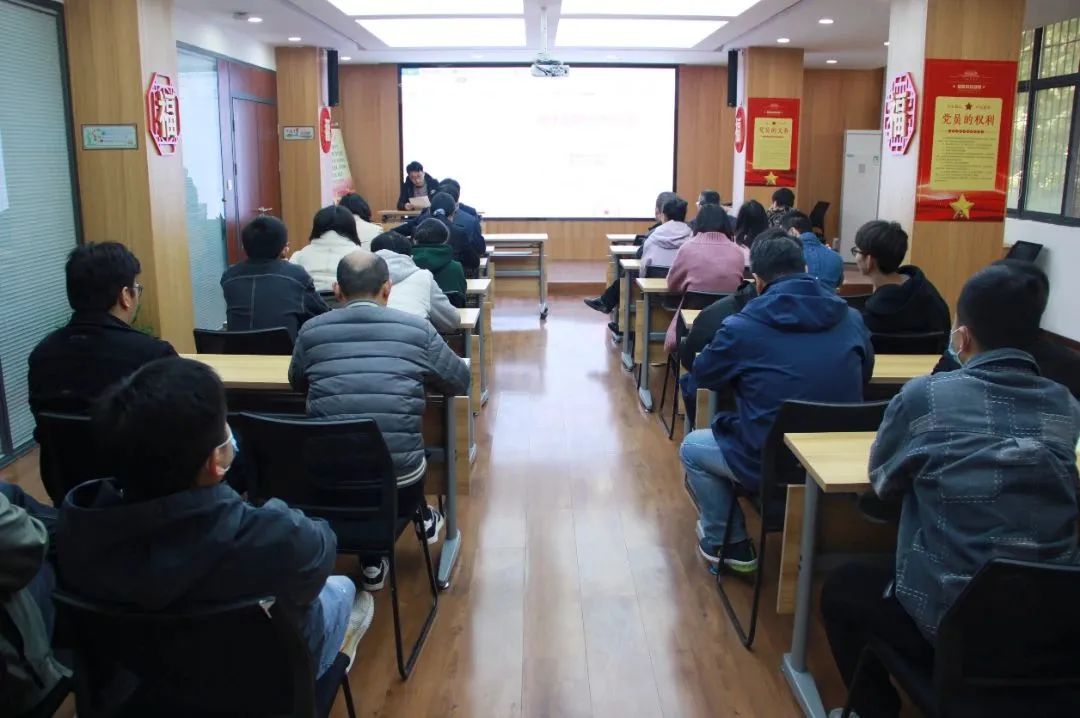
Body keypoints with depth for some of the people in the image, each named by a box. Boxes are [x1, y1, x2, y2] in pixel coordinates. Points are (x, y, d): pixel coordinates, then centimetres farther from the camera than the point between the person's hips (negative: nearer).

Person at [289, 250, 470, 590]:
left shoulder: (311, 332, 1)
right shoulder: (417, 329, -4)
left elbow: (297, 384, 21)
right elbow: (460, 381, 11)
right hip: (400, 477, -1)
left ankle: (372, 562, 34)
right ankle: (421, 518, 53)